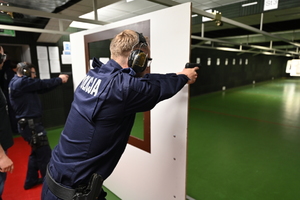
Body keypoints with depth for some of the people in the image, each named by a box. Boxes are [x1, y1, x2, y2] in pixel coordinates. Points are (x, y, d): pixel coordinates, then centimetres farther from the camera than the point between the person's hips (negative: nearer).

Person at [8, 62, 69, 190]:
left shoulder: (22, 83, 14)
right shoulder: (21, 82, -16)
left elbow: (41, 89, 9)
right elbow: (42, 84, -16)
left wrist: (58, 80, 0)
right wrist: (59, 80, -2)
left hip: (30, 124, 10)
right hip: (31, 125, -10)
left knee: (37, 153, 22)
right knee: (45, 155, 1)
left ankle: (31, 180, 35)